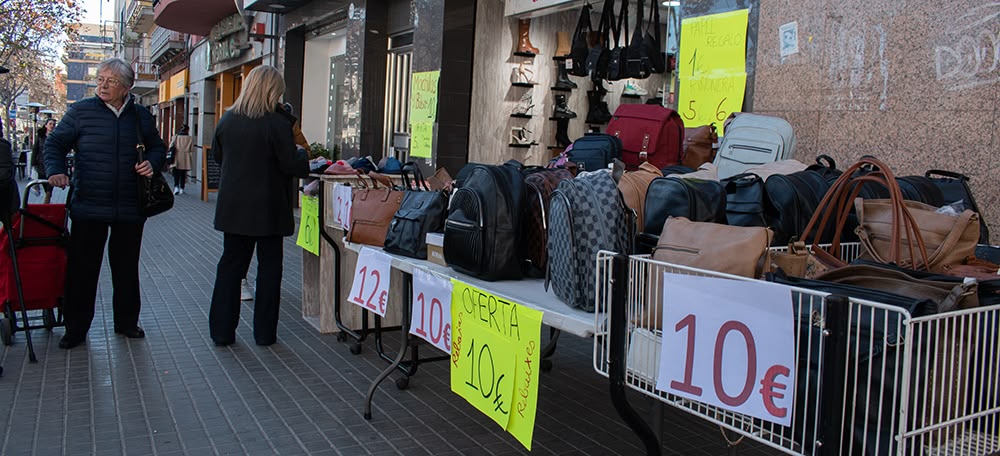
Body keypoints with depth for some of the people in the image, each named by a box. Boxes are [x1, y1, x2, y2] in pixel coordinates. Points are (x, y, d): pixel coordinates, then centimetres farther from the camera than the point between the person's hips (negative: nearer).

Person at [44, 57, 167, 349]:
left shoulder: (141, 116, 7)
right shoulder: (81, 111, 0)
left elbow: (158, 147, 20)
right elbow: (55, 144, 4)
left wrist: (152, 162, -1)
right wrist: (56, 170, -14)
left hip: (129, 209, 2)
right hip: (88, 207, -2)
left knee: (126, 268, 13)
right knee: (82, 269, 2)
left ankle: (126, 322, 27)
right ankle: (76, 328, 15)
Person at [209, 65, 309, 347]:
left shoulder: (227, 120, 3)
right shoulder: (277, 124, -15)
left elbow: (217, 156, 15)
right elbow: (292, 165, -14)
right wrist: (307, 160, 6)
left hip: (233, 206, 5)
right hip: (268, 209, -4)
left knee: (230, 264, 12)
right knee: (269, 267, 7)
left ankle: (221, 331, 15)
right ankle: (264, 332, 12)